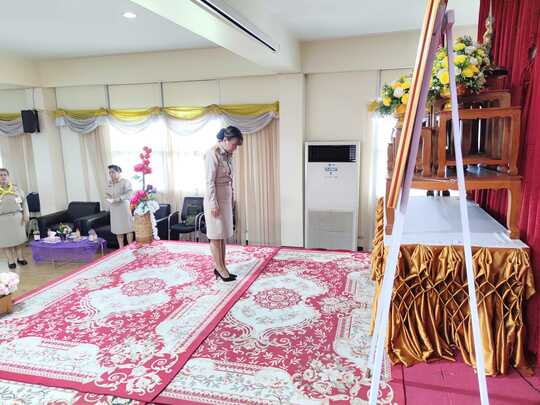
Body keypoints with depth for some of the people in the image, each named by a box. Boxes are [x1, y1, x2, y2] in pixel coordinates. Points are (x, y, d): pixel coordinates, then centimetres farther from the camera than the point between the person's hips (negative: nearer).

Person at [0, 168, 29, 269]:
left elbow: (24, 200, 8)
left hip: (17, 216, 1)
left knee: (19, 237, 7)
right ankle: (10, 260, 13)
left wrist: (26, 214, 0)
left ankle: (20, 257, 19)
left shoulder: (16, 187, 7)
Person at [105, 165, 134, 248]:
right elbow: (108, 194, 19)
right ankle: (121, 249, 16)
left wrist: (116, 199, -26)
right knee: (118, 229, 8)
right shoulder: (109, 183, 12)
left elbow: (128, 194, -17)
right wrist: (109, 198, -4)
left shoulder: (126, 182, -8)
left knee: (128, 229, -2)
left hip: (124, 208, -6)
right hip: (114, 209, 6)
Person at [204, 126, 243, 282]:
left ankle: (221, 267, 20)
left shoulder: (228, 154, 10)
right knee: (216, 235, 1)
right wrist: (214, 204, -19)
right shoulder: (212, 154, -16)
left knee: (223, 234, 12)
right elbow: (210, 181, -18)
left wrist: (232, 198, 17)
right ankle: (220, 269, 10)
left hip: (226, 198, 9)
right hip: (215, 199, -9)